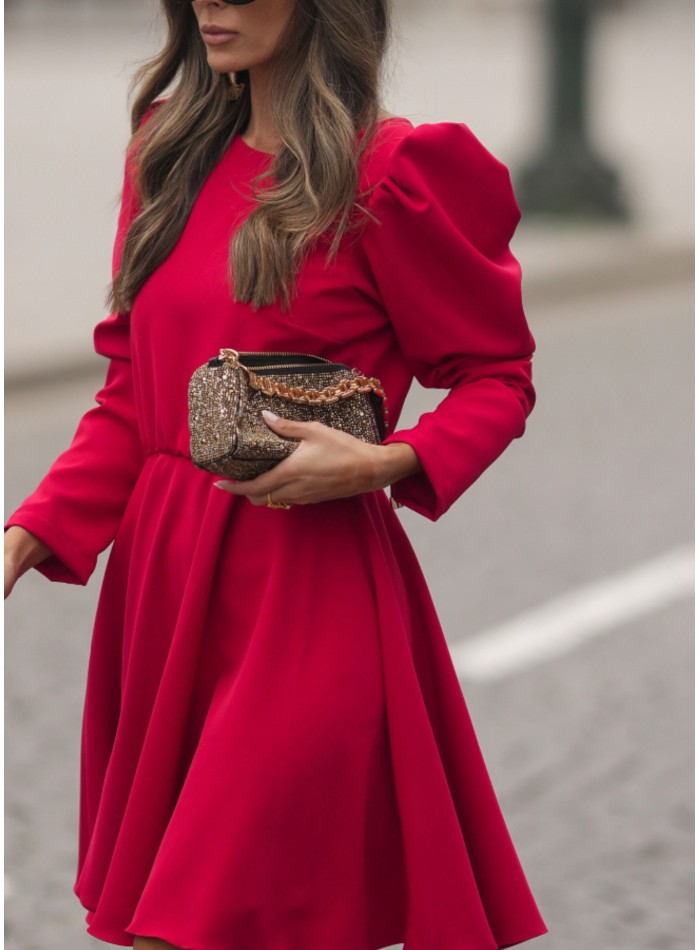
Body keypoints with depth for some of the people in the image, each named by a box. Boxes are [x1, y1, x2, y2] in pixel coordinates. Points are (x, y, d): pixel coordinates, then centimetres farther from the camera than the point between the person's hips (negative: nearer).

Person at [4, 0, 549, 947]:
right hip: (159, 580, 6)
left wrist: (382, 462, -19)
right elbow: (131, 395, 13)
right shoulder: (169, 154, 11)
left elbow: (499, 378, -1)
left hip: (307, 593, -6)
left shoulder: (391, 171, -8)